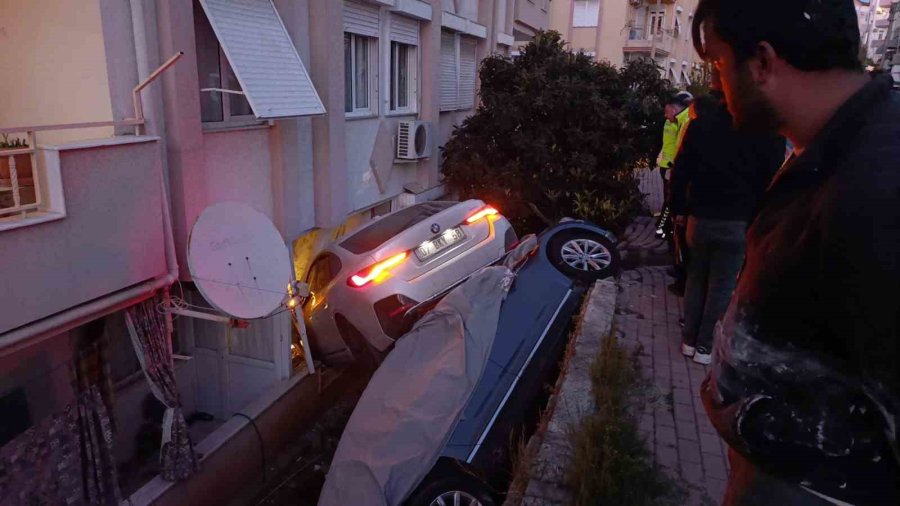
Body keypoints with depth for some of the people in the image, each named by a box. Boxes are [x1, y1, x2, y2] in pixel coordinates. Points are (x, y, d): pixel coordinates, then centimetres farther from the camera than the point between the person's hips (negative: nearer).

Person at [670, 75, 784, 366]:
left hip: (700, 217, 2)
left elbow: (680, 172, -2)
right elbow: (771, 179, -4)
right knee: (721, 285, 8)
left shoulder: (700, 124, -3)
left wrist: (678, 209, 8)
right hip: (739, 221, -2)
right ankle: (704, 345, 15)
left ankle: (689, 339, 23)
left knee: (696, 278, 17)